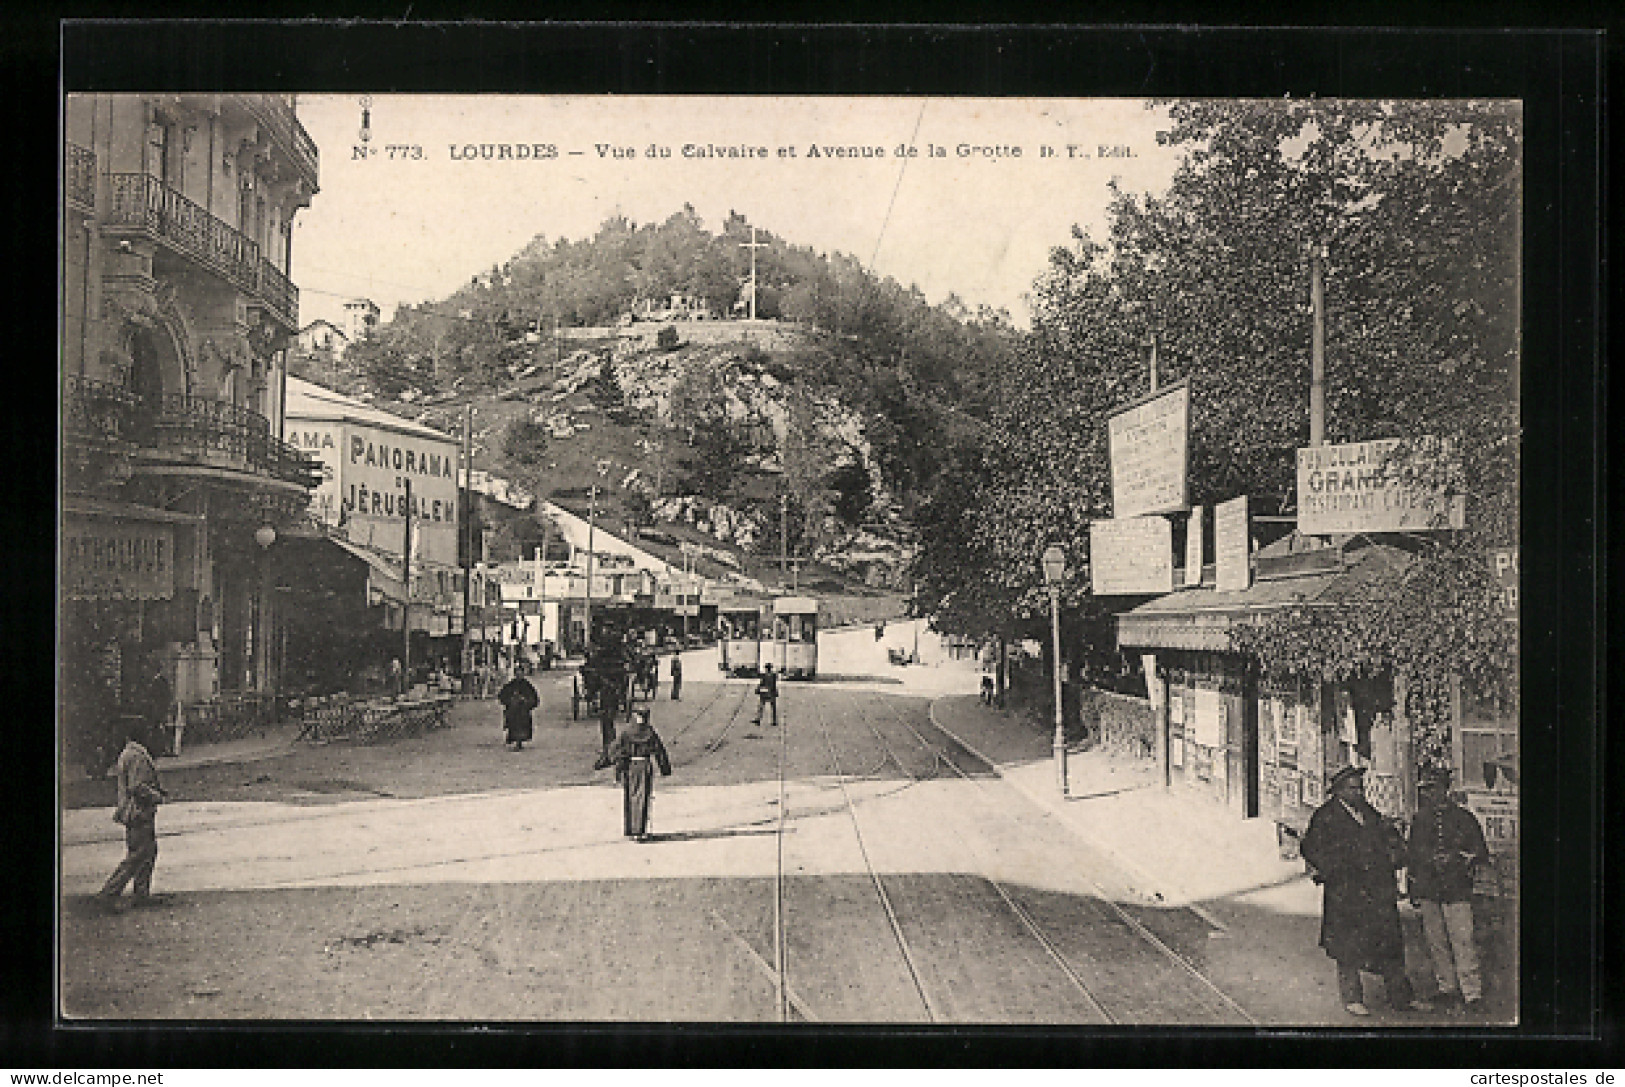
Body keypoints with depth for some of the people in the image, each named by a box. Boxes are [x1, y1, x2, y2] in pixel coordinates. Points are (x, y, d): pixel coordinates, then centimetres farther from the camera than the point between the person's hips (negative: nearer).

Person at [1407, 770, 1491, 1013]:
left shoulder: (1464, 818, 4)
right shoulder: (1420, 821, 14)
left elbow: (1482, 854, 5)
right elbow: (1411, 855, 20)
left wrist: (1458, 859, -12)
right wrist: (1414, 891, 17)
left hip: (1456, 890, -4)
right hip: (1428, 891, 4)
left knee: (1462, 942, -9)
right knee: (1436, 942, 5)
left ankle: (1472, 993, -4)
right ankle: (1447, 989, 15)